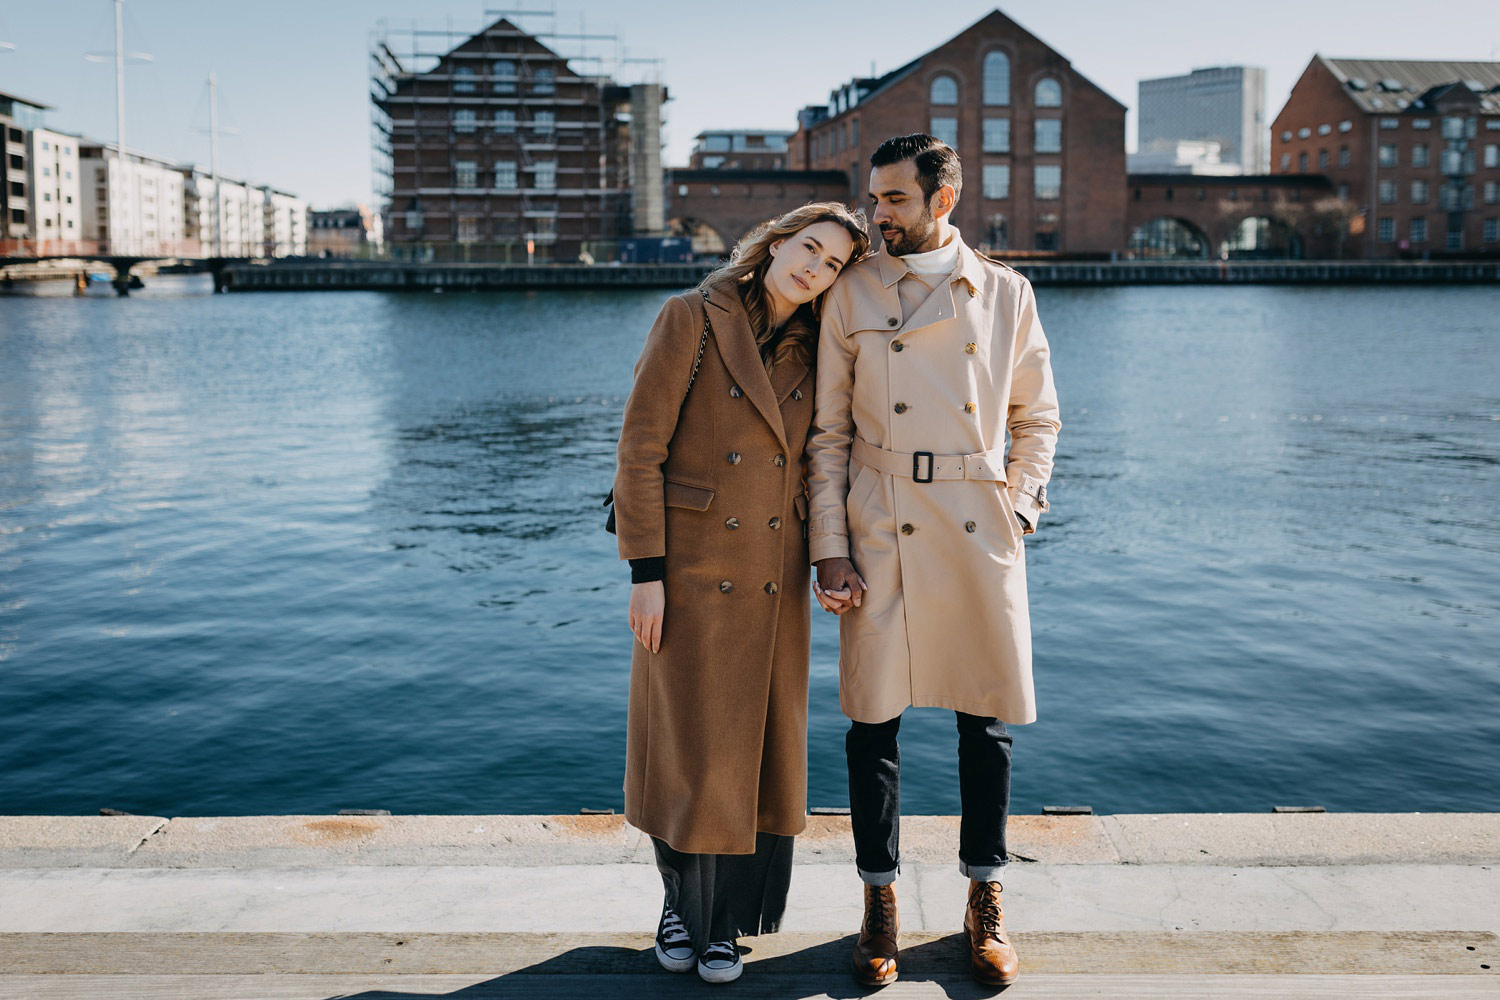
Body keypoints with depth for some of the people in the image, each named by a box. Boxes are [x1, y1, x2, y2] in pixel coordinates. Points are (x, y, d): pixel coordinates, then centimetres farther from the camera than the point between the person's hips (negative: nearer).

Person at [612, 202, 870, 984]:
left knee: (759, 749, 9)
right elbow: (640, 448, -11)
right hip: (692, 571, -4)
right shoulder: (692, 318, -8)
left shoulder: (806, 352, 8)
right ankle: (681, 899, 28)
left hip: (773, 581, 5)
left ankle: (725, 919, 25)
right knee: (687, 748, 4)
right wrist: (644, 571, -14)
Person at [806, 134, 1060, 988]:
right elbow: (828, 432, 3)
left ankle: (986, 901, 23)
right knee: (873, 721, 3)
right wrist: (830, 551, -4)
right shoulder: (852, 295, 4)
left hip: (980, 536, 1)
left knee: (989, 719, 6)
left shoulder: (1006, 295, 7)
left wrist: (1021, 510, 0)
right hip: (881, 540, -1)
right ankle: (881, 902, 19)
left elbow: (1038, 419, 14)